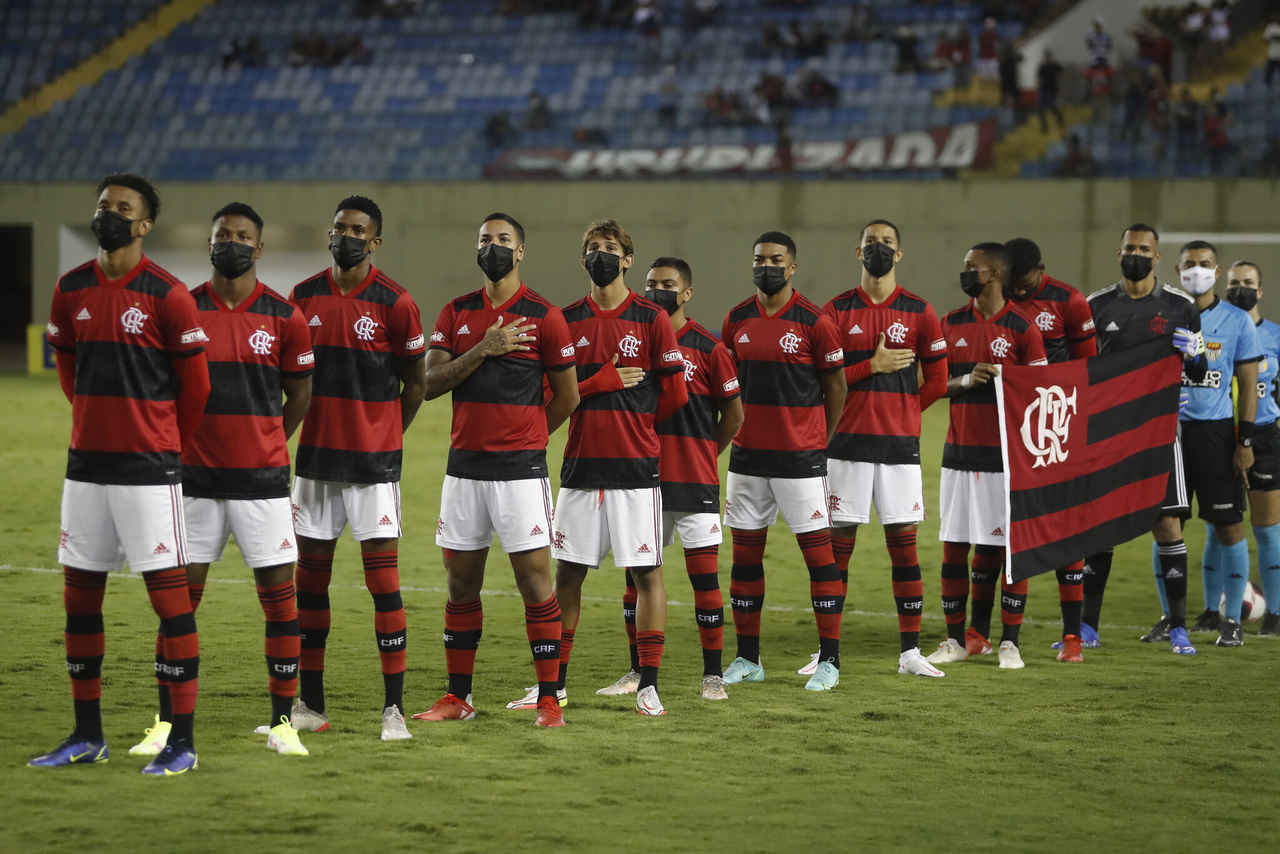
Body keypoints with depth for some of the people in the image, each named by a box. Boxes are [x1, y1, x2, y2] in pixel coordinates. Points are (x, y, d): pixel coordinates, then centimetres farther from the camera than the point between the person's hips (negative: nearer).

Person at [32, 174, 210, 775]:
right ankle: (87, 735, 19)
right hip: (86, 463, 6)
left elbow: (196, 385, -1)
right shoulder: (71, 290, 8)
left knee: (169, 593, -5)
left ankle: (183, 741, -3)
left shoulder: (166, 295, -8)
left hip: (149, 469, -6)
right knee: (79, 592, 9)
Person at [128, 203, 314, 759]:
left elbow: (299, 395, 11)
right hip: (196, 478, 1)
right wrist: (184, 447, 7)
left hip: (261, 480, 0)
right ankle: (167, 724, 7)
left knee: (280, 596, -2)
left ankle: (282, 722, 7)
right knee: (179, 595, 1)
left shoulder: (283, 318, 1)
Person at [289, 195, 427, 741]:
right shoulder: (305, 297, 6)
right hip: (316, 456, 4)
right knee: (310, 578, 7)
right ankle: (310, 704, 16)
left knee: (384, 581, -7)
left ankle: (394, 709, -5)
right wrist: (317, 428, 12)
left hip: (373, 462, -4)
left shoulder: (394, 303, -6)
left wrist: (383, 436, 8)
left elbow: (415, 384, 3)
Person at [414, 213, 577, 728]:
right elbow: (431, 384, -1)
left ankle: (548, 700, -2)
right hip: (464, 467, 4)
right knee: (460, 584, 8)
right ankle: (457, 698, 16)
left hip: (520, 468, -4)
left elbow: (567, 396, 4)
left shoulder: (542, 316, -2)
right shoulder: (456, 314, 10)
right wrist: (483, 349, -12)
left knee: (535, 581, -6)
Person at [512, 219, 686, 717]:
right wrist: (605, 382, -8)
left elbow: (674, 395, -1)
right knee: (568, 572, 7)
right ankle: (555, 684, 15)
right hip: (581, 465, 3)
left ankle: (648, 685, 4)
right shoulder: (567, 321, 8)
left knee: (647, 572, -1)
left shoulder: (651, 319, -1)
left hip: (635, 468, -3)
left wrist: (629, 422, 8)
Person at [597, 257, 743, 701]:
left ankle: (713, 675, 5)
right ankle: (638, 671, 16)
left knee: (705, 576, -1)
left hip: (694, 481, -4)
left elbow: (733, 414, 5)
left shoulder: (707, 347, -4)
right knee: (637, 575, 7)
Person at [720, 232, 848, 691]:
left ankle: (829, 659, 0)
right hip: (748, 454, 5)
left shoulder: (814, 321, -6)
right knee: (745, 550, 7)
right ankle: (747, 658, 16)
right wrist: (739, 429, 12)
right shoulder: (737, 320, 7)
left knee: (818, 550, -4)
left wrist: (818, 441, 6)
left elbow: (836, 386, 2)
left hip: (800, 458, -5)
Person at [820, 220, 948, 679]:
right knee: (838, 544, 2)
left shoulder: (919, 313, 4)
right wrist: (872, 366, -10)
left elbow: (937, 380, 7)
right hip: (848, 443, 0)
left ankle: (910, 651, 6)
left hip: (899, 444, 0)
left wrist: (900, 414, 6)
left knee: (904, 543, 1)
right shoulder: (836, 311, 4)